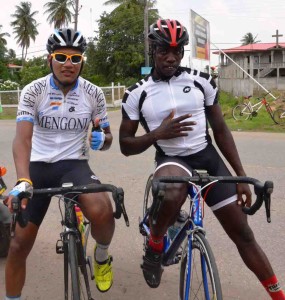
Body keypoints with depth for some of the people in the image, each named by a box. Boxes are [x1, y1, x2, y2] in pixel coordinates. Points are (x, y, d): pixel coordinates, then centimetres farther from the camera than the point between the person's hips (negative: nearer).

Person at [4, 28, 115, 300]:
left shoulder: (93, 93, -4)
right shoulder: (33, 91, -9)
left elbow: (107, 138, 5)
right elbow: (22, 139, -20)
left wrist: (102, 139, -21)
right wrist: (23, 181, -37)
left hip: (75, 164, 0)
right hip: (39, 167, 1)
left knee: (101, 211, -32)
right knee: (19, 244, 2)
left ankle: (101, 256, 4)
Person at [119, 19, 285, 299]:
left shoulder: (201, 81, 1)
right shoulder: (137, 94, -3)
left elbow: (220, 130, 5)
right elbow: (126, 145, 0)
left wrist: (242, 176, 2)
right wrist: (158, 133, -19)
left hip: (208, 159, 2)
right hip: (171, 160, -2)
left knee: (243, 235, 5)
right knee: (172, 194, -39)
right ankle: (155, 244, -7)